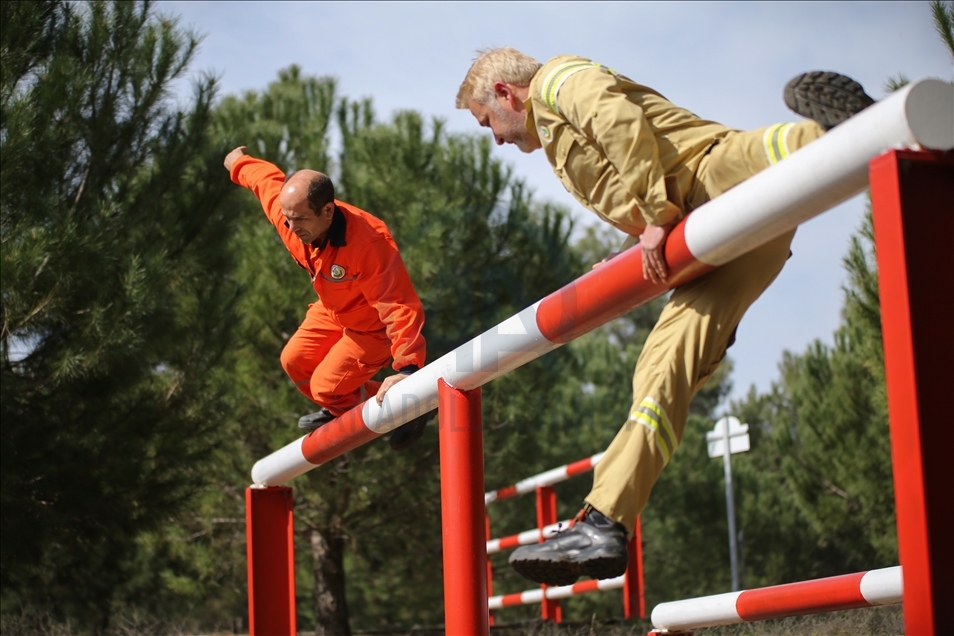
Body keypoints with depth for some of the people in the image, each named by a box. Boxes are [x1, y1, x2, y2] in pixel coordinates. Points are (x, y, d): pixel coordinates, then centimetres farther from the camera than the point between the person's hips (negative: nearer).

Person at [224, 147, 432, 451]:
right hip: (332, 310, 7)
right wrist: (238, 163, 20)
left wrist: (407, 369, -56)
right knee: (294, 361, 16)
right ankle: (340, 413, 43)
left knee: (326, 388, -9)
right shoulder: (288, 208, -26)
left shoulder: (368, 245, -45)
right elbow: (265, 177, -2)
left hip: (373, 325, -7)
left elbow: (399, 307, -46)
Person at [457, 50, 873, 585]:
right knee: (664, 364, -6)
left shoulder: (557, 79, 9)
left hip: (718, 171, -5)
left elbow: (621, 120, -12)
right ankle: (602, 525, -13)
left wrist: (657, 215, -16)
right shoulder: (561, 143, 38)